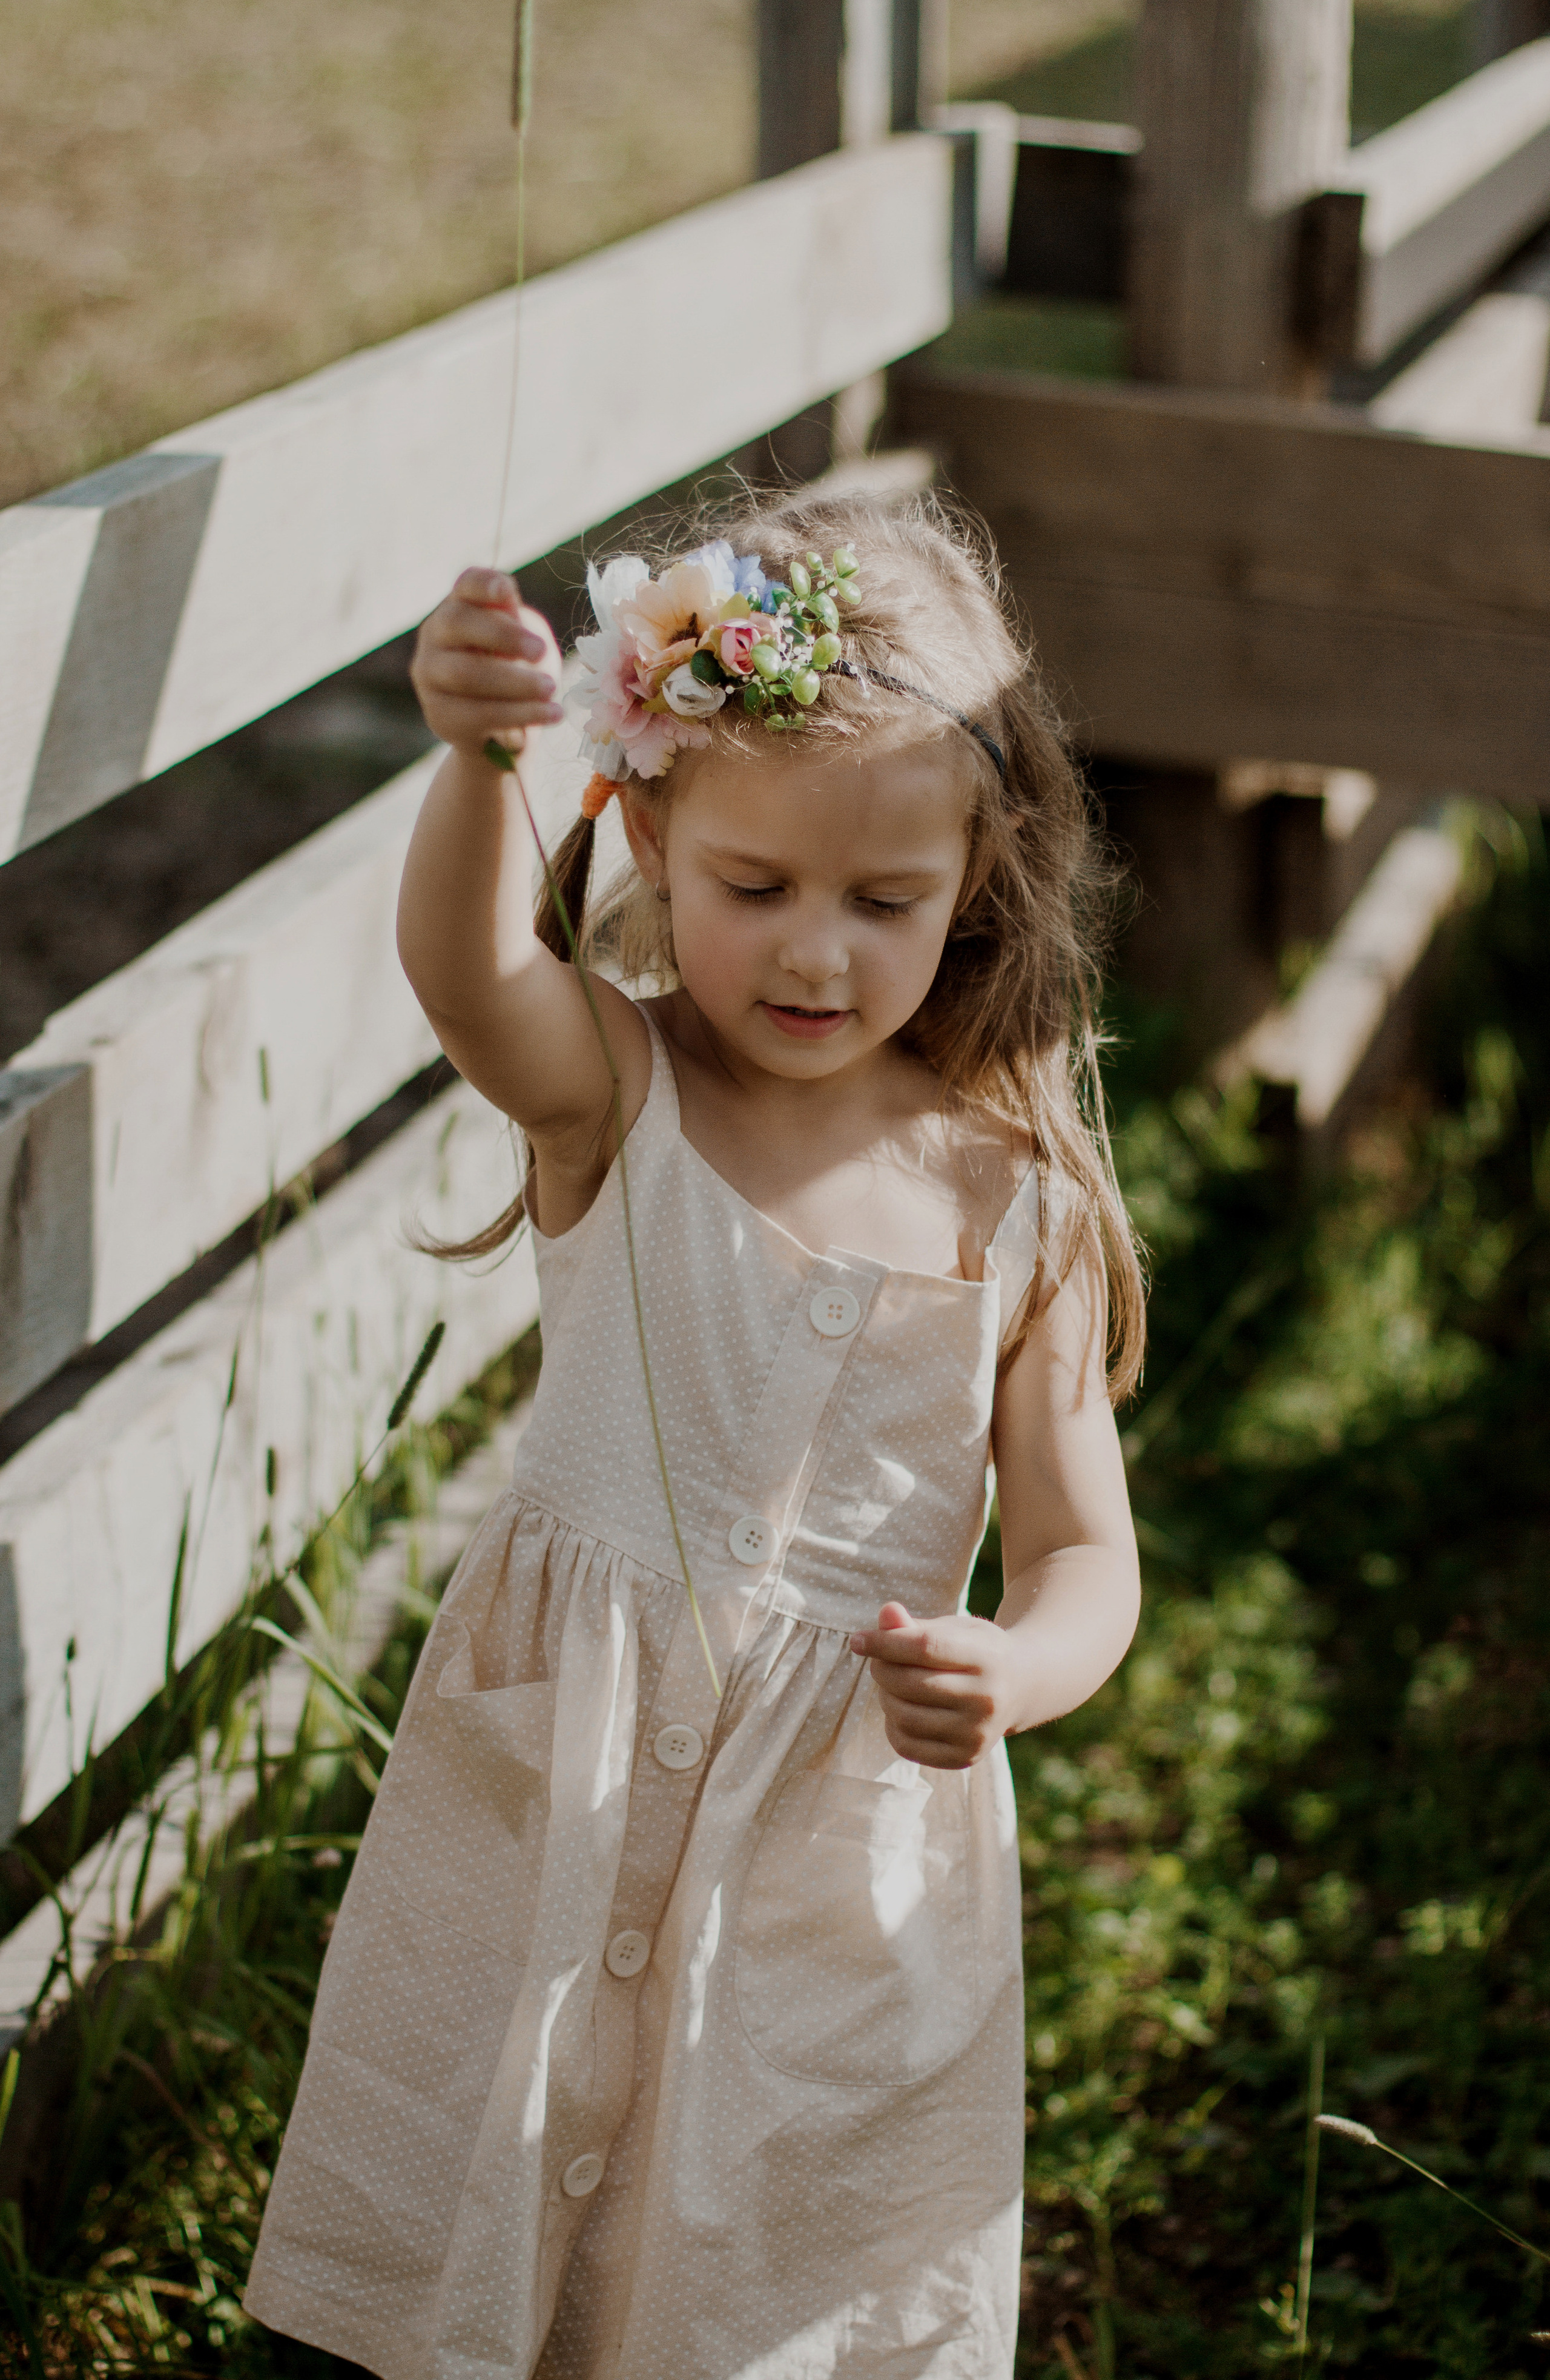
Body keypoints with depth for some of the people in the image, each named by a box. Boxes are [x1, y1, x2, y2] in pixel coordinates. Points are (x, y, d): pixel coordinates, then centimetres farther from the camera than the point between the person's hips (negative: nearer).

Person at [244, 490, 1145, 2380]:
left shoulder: (1020, 1202, -7)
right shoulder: (612, 1090, -10)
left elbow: (1083, 1550, -3)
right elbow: (466, 969, -34)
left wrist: (1007, 1671, -27)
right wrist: (476, 761, -56)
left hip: (857, 1821, 0)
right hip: (556, 1784, 0)